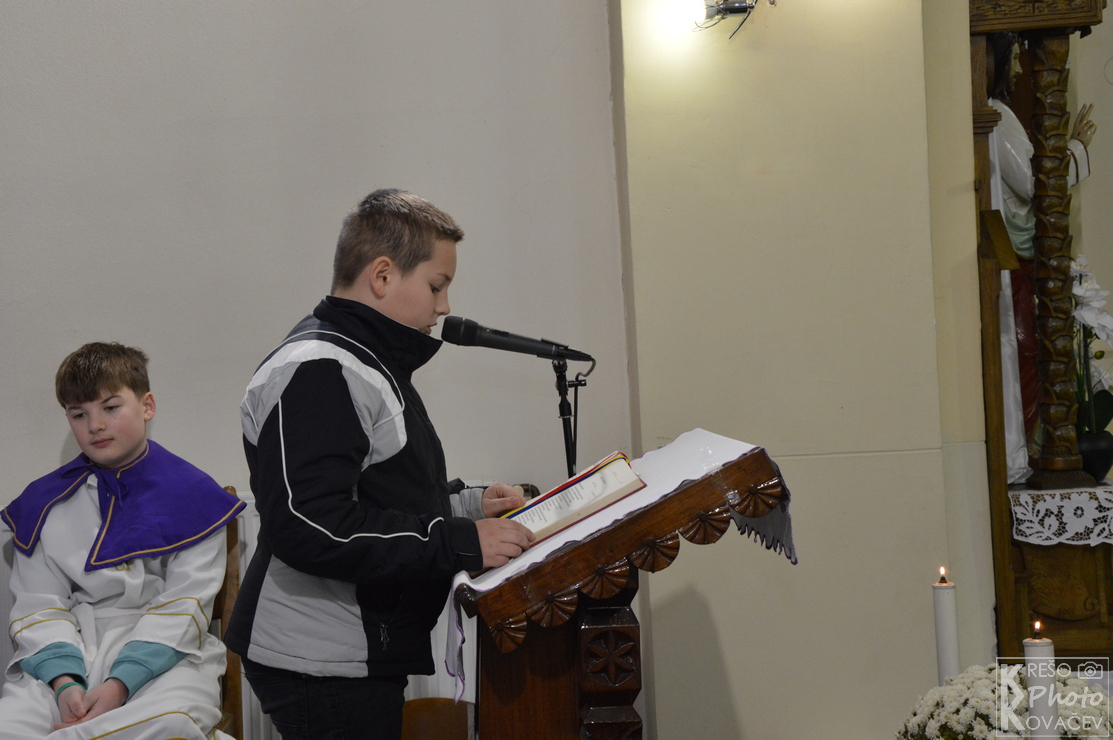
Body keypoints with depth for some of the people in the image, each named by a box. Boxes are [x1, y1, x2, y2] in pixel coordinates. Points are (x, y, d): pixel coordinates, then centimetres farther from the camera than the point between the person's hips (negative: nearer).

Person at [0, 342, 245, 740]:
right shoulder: (45, 503, 15)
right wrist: (64, 681, -14)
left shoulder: (192, 496, 6)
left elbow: (182, 606, -3)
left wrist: (121, 683, -17)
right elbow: (39, 605, 7)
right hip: (68, 653, 1)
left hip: (162, 658, -1)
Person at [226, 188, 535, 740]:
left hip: (368, 654, 11)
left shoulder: (363, 363, 18)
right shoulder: (315, 372, -17)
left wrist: (468, 504, 12)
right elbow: (307, 526, -27)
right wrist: (461, 544, -25)